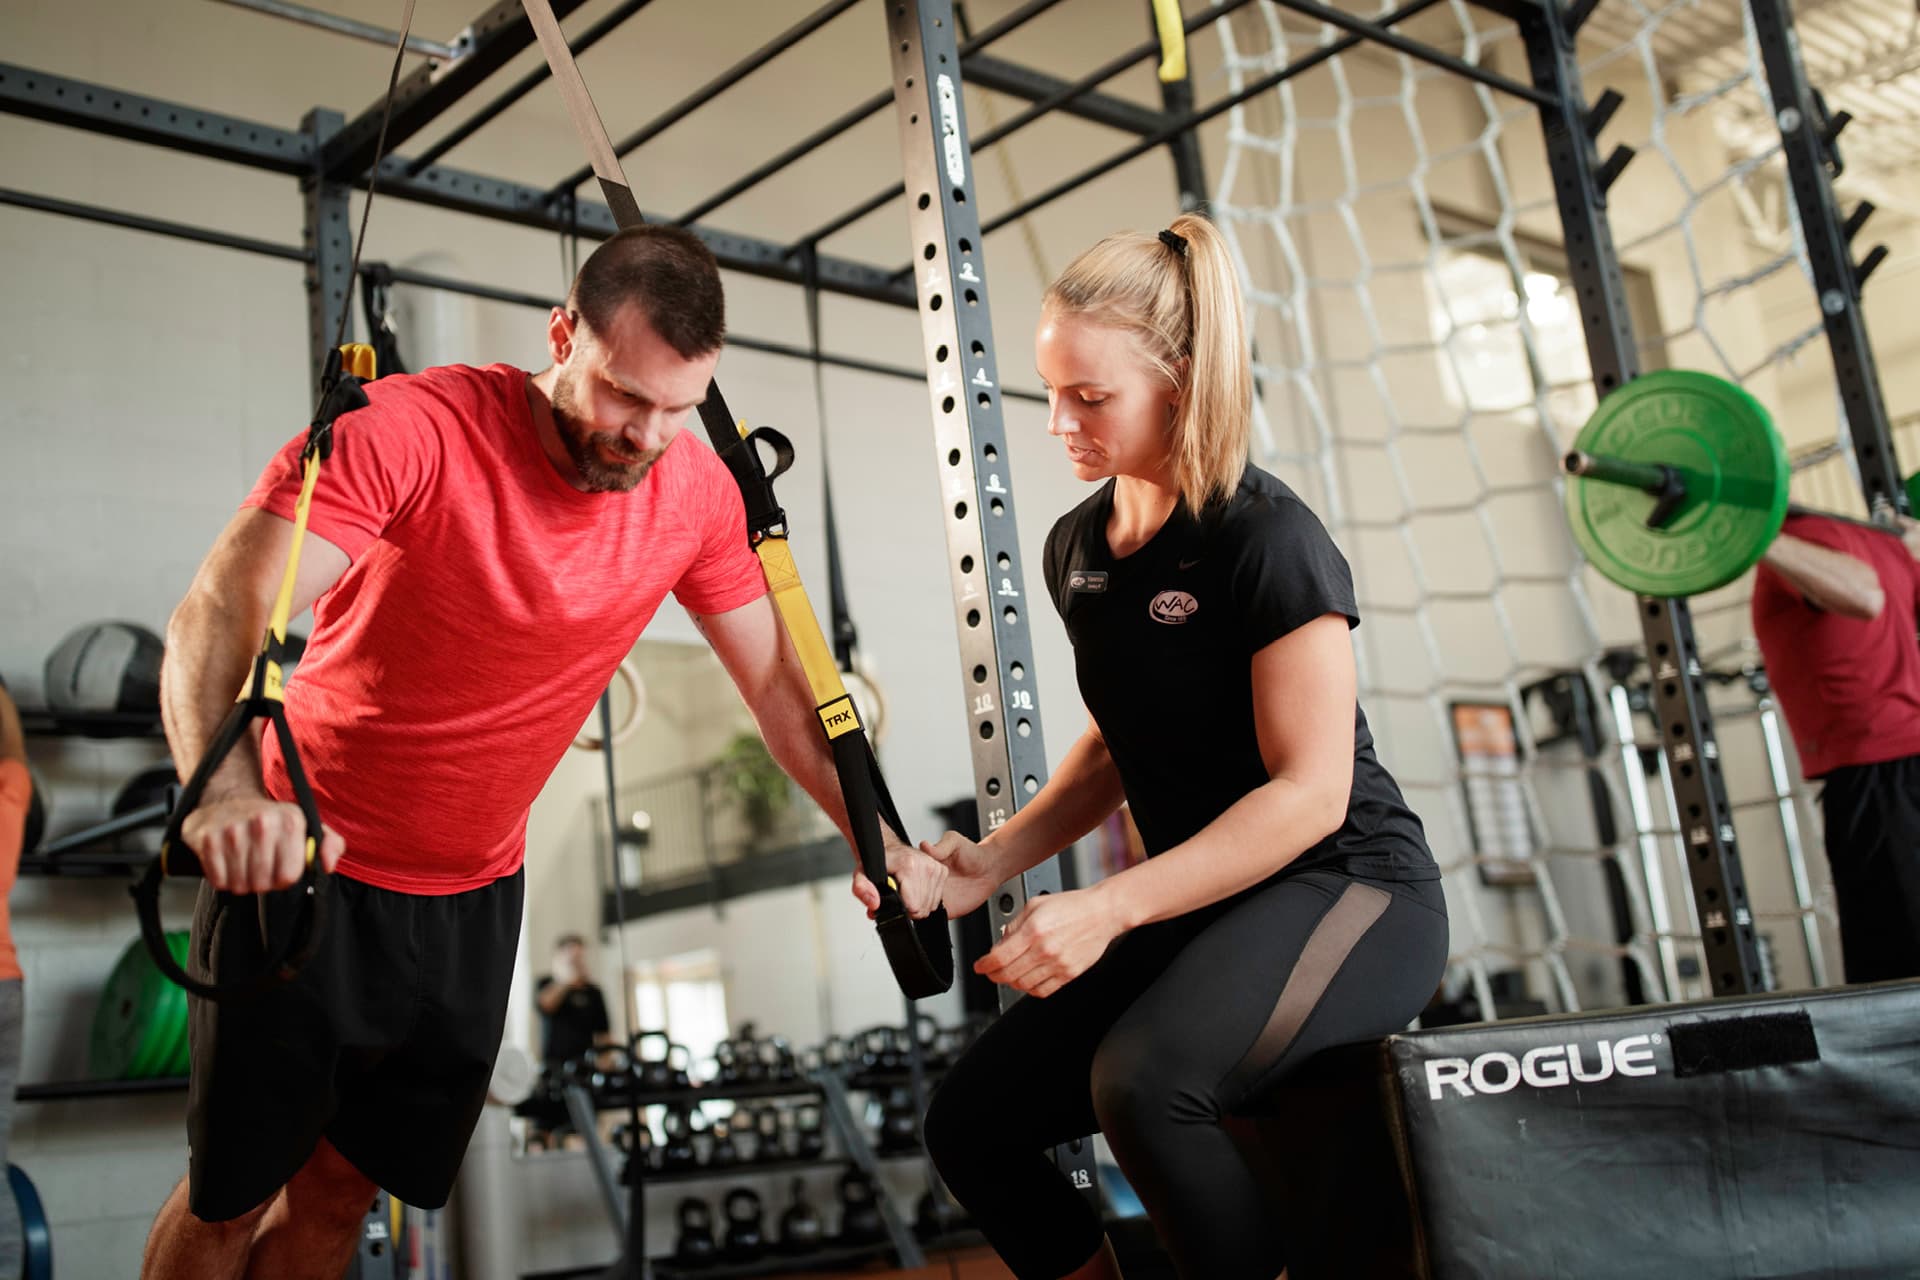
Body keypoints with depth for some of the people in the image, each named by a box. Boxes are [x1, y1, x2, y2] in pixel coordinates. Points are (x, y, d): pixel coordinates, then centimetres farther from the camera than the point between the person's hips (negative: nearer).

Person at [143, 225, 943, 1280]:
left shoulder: (696, 492, -8)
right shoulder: (410, 431, -23)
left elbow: (776, 679, 2)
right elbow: (217, 616, -32)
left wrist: (877, 841, -9)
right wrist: (227, 792, -52)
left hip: (473, 896, 4)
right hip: (304, 870, -4)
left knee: (341, 1191, 13)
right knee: (231, 1193, 9)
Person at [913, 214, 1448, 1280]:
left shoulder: (1265, 539, -17)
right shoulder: (1077, 549, 6)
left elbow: (1311, 791, -19)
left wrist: (1106, 908, -25)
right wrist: (993, 861, 1)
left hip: (1348, 888, -7)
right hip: (1199, 908, 8)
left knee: (1141, 1082, -35)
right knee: (967, 1124, -1)